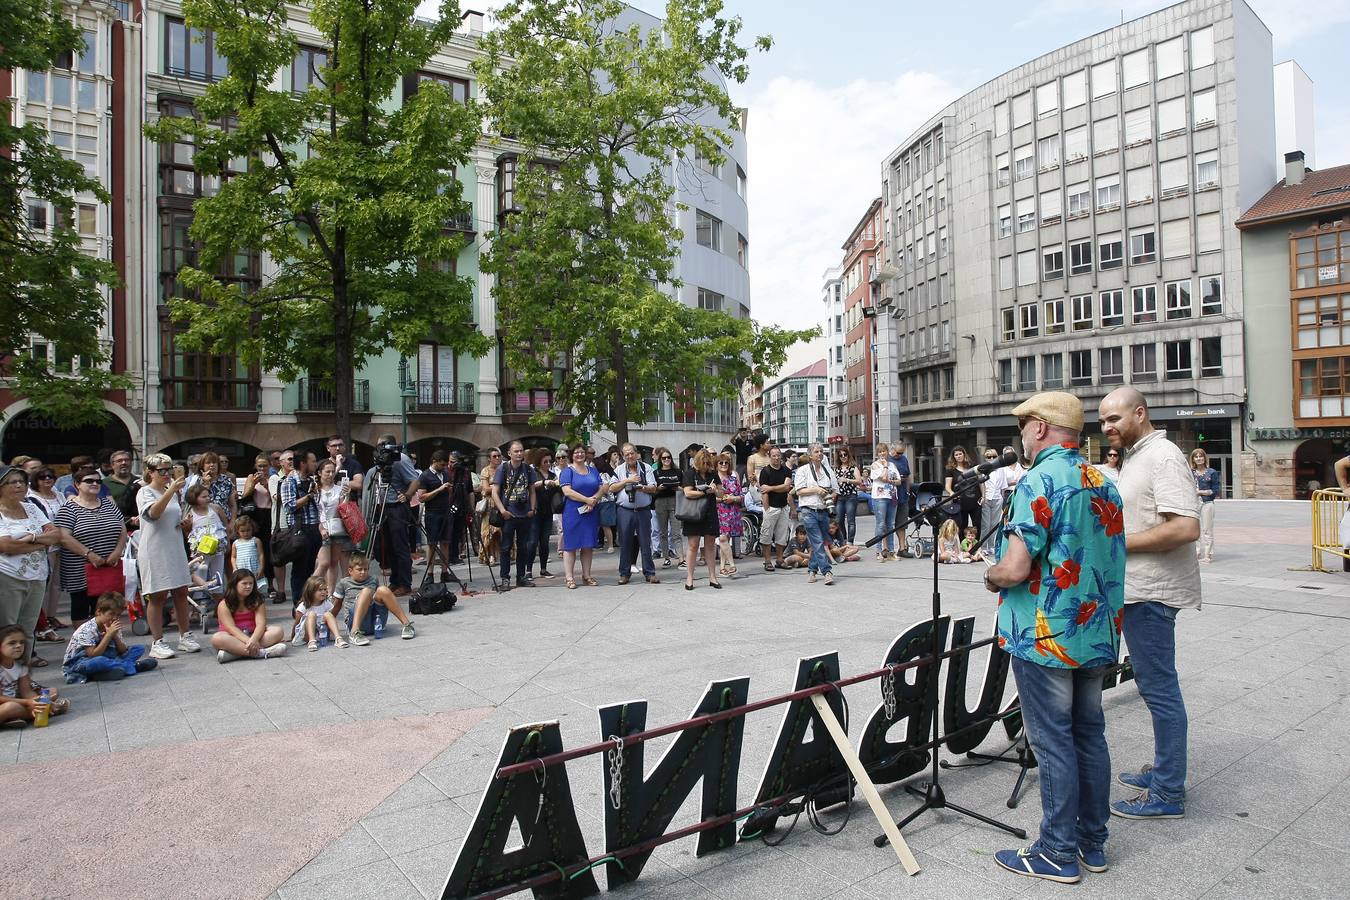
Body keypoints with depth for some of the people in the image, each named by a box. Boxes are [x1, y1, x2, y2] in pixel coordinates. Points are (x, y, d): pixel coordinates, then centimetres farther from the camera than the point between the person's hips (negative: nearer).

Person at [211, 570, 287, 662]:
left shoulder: (257, 601, 3)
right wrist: (248, 641, -35)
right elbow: (231, 628, -18)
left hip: (253, 635, 3)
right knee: (217, 638, -34)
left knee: (278, 631, -23)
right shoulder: (224, 605, -5)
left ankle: (236, 651, -37)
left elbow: (260, 624, -12)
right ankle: (260, 652, -45)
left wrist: (253, 640, -34)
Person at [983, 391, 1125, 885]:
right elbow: (1111, 557, 17)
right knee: (1090, 736, 16)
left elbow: (1014, 569, -24)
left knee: (1053, 742, 2)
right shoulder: (1104, 483, 8)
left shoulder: (1039, 481, -18)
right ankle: (1093, 843, 28)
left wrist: (991, 577, -3)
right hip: (1097, 635, 8)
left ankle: (1058, 852, 14)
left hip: (1046, 639, -8)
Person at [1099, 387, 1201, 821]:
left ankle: (1168, 794, 7)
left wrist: (1119, 543, -19)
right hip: (1139, 589, 11)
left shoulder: (1162, 456, -15)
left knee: (1158, 687, -3)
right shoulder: (1135, 457, 16)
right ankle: (1164, 771, 31)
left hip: (1151, 592, -11)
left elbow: (1186, 527, -25)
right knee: (1155, 684, 18)